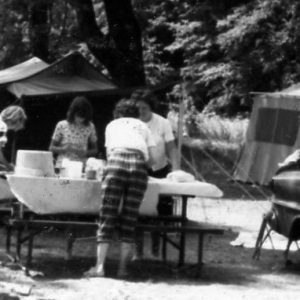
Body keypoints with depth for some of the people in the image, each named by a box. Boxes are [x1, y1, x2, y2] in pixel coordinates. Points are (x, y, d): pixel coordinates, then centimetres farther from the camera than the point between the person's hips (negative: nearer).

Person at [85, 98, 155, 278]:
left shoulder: (112, 125, 30)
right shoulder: (143, 127, 31)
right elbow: (152, 158, 23)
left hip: (117, 160, -1)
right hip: (139, 165, 1)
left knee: (108, 215, -3)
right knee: (130, 218, 5)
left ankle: (100, 266, -13)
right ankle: (123, 267, 0)